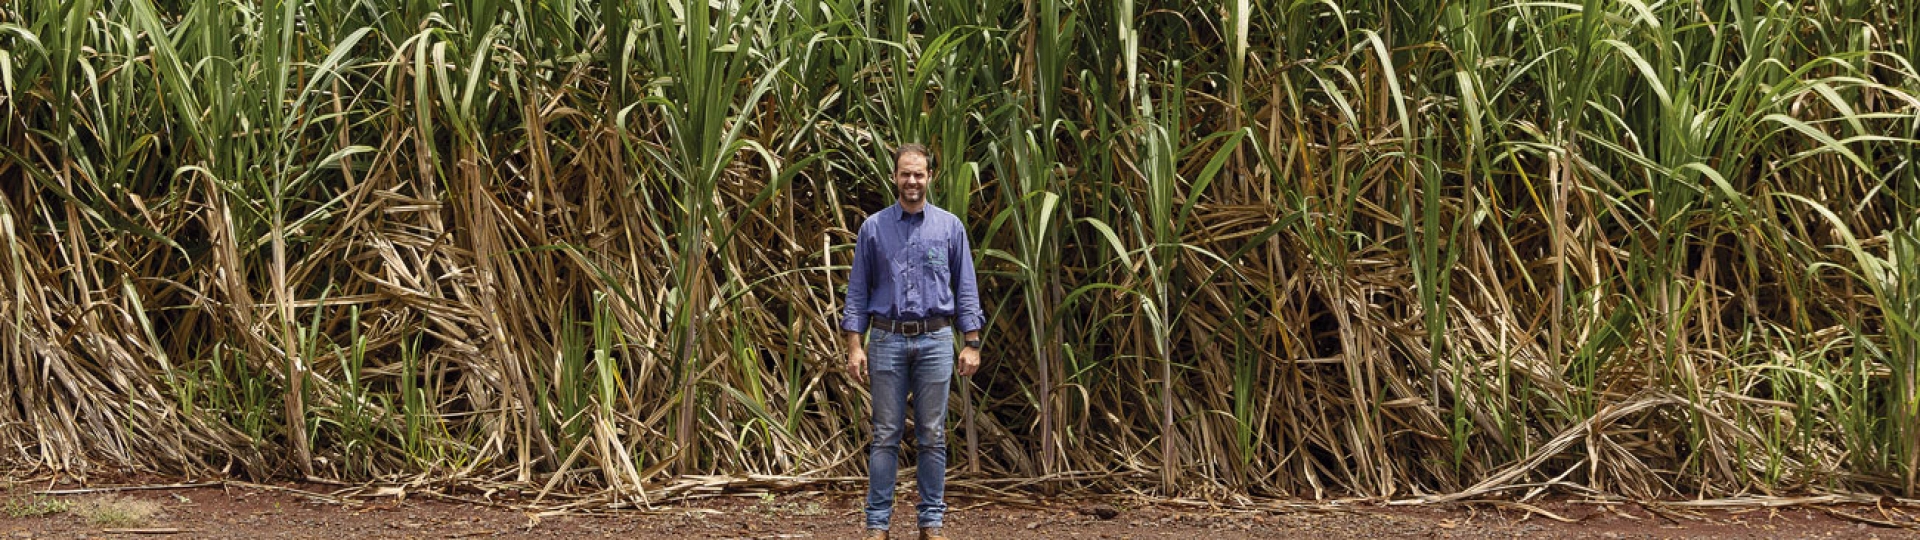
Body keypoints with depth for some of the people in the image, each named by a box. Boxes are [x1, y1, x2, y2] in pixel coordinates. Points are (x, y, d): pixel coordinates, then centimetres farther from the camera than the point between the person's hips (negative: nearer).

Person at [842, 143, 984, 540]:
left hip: (935, 341, 0)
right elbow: (858, 291, 5)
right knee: (885, 436, 1)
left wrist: (972, 344, 0)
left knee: (932, 437, 4)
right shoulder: (873, 228, 4)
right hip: (887, 340, 0)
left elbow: (966, 288, 6)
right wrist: (855, 346, -3)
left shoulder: (949, 227, 5)